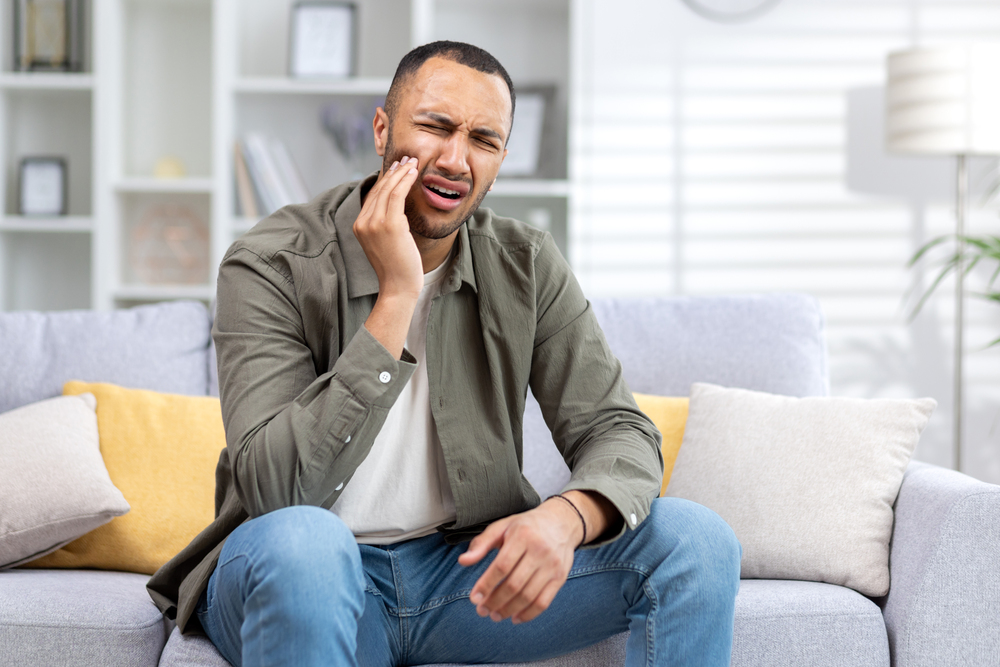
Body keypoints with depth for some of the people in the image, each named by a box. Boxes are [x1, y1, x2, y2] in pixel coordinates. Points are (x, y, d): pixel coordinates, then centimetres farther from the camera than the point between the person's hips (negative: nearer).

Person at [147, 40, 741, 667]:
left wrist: (567, 516, -29)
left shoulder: (528, 266, 1)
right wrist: (396, 297, -27)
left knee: (697, 540, -14)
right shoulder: (271, 266, -13)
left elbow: (620, 430, -4)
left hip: (464, 568, 4)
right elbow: (274, 489, -25)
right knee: (300, 541, -40)